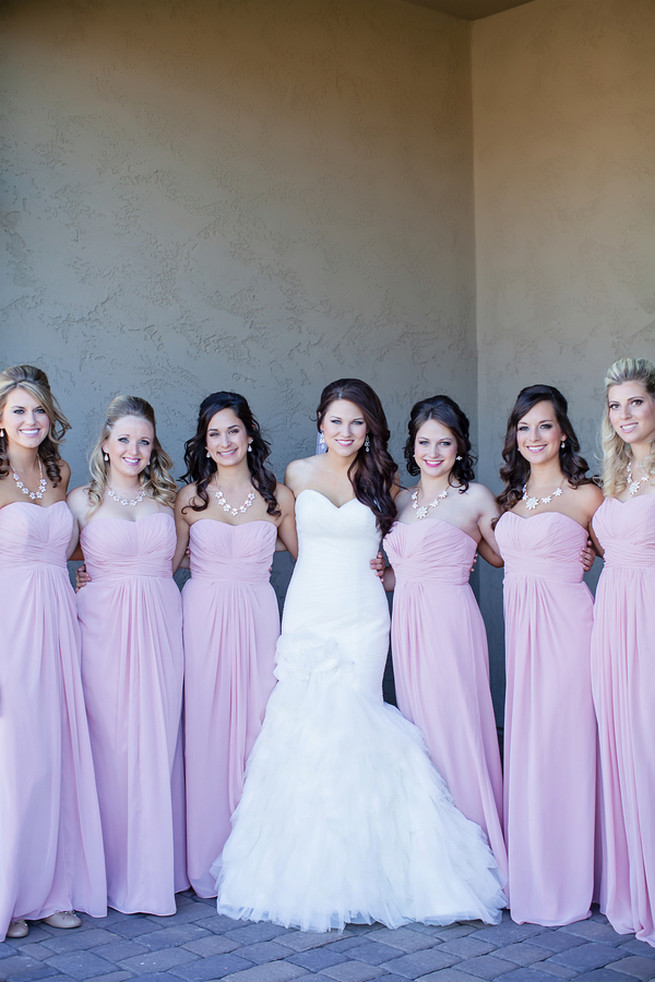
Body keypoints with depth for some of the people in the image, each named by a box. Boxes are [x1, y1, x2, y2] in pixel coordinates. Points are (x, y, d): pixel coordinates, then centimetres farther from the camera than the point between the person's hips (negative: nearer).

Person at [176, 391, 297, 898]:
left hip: (257, 617, 0)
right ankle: (208, 857, 11)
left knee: (255, 726, 0)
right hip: (203, 617, 0)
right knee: (206, 728, 0)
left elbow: (306, 557, 13)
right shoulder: (191, 498, 5)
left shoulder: (278, 496, 5)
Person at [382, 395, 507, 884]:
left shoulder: (474, 497, 0)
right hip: (407, 622, 6)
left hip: (451, 621, -6)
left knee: (455, 729, -5)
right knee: (419, 729, 7)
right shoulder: (400, 500, 15)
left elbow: (507, 556, 5)